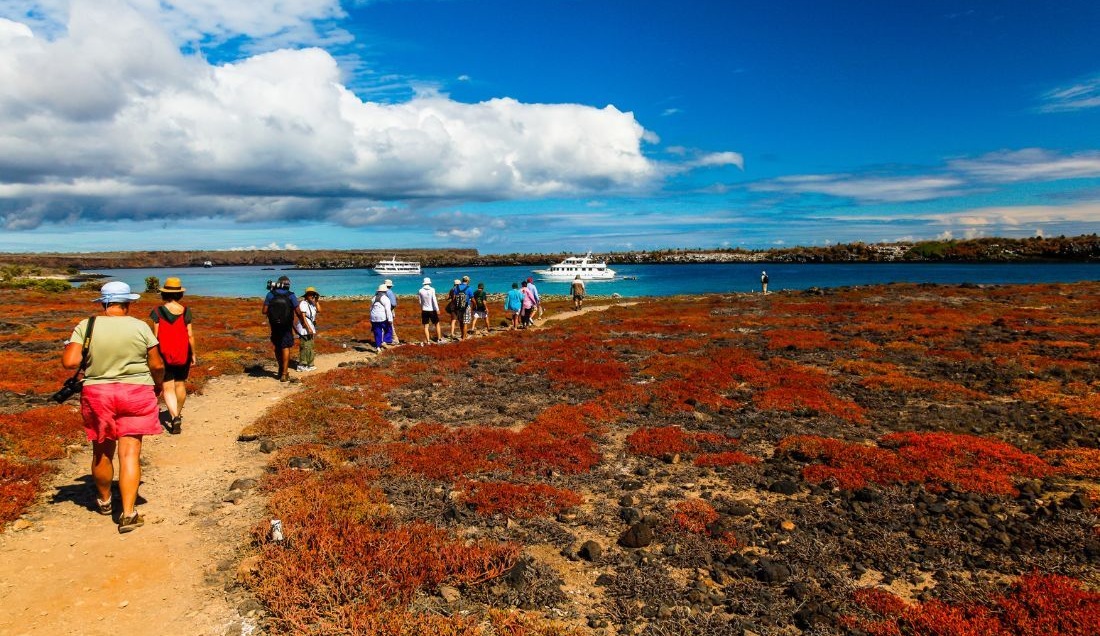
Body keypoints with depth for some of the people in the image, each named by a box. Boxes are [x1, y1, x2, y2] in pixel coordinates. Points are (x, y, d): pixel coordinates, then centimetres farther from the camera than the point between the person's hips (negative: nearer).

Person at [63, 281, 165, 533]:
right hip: (136, 394, -2)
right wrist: (159, 384, 17)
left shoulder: (85, 326, -3)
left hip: (97, 394, 2)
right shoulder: (140, 327, -5)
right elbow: (157, 365, -1)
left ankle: (104, 501, 39)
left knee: (102, 452, 18)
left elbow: (70, 362, -11)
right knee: (130, 453, -1)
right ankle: (128, 513, -6)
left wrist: (90, 360, 10)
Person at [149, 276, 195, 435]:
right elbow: (190, 335, -5)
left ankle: (174, 417, -15)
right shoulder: (185, 311, -6)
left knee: (168, 387, 1)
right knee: (180, 384, 17)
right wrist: (193, 353, 5)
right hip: (183, 354, 2)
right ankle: (178, 414, 33)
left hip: (164, 354, -1)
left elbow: (155, 335, -6)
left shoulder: (158, 312, -8)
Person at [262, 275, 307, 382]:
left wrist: (272, 312, 15)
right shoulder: (291, 296, -8)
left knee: (277, 347, 18)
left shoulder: (270, 295, -5)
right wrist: (302, 321, 9)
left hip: (274, 325, 2)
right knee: (286, 348, 2)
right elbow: (298, 312, -9)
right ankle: (284, 374, -4)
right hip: (286, 326, -2)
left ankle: (281, 369, 33)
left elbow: (264, 311, -7)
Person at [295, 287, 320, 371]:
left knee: (310, 346, 12)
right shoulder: (303, 303, -11)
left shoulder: (312, 304, 15)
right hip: (304, 328, -9)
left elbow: (319, 310, -1)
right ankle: (301, 365, -6)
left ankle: (309, 364, 19)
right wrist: (308, 328, -21)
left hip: (311, 328, 9)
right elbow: (303, 317, -17)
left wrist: (317, 301, 2)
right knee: (305, 347, -10)